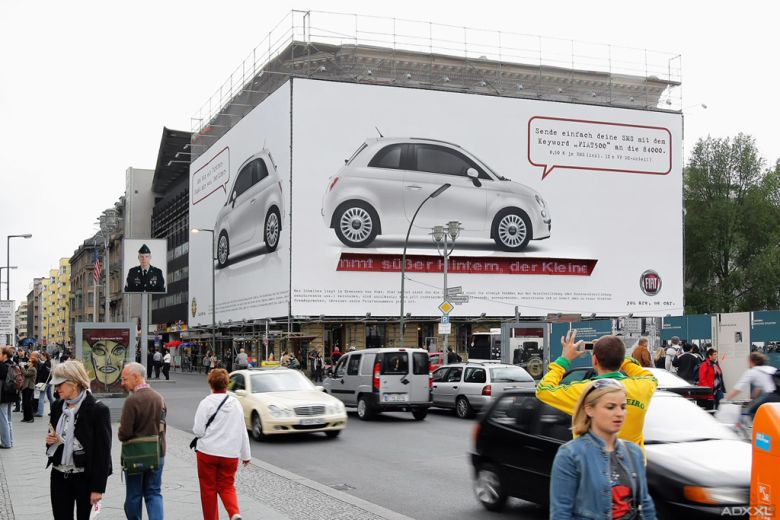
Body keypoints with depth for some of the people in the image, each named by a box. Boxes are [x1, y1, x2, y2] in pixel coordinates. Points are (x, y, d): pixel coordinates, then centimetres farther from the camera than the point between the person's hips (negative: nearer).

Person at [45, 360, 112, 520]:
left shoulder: (97, 410, -14)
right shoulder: (57, 406, 6)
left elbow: (103, 450, -14)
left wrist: (98, 487, -16)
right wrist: (50, 440, -4)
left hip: (85, 478, -6)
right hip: (59, 476, 6)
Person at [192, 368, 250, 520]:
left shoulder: (206, 403, -9)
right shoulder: (236, 403, 2)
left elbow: (198, 431, -11)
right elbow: (242, 432, 6)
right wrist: (246, 455, 13)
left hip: (208, 452, -3)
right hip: (230, 454, 3)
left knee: (209, 488, 10)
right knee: (227, 486, 12)